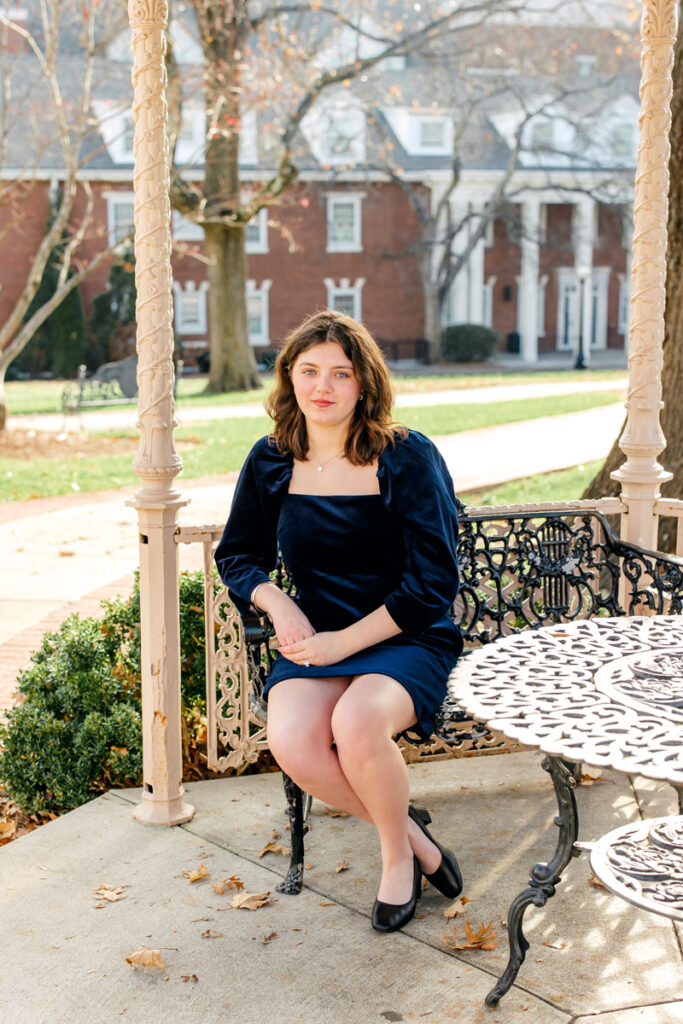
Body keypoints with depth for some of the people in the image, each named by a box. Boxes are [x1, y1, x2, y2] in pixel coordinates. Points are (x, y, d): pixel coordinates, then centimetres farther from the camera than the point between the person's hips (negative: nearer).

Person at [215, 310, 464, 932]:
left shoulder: (408, 458, -7)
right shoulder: (271, 462, 5)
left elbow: (434, 583, -10)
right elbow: (238, 555, 18)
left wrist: (344, 641, -16)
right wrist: (276, 601, -5)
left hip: (407, 640, -3)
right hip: (314, 641, 4)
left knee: (356, 721, -35)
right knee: (290, 740, -28)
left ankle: (399, 853, -3)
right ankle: (412, 833, 0)